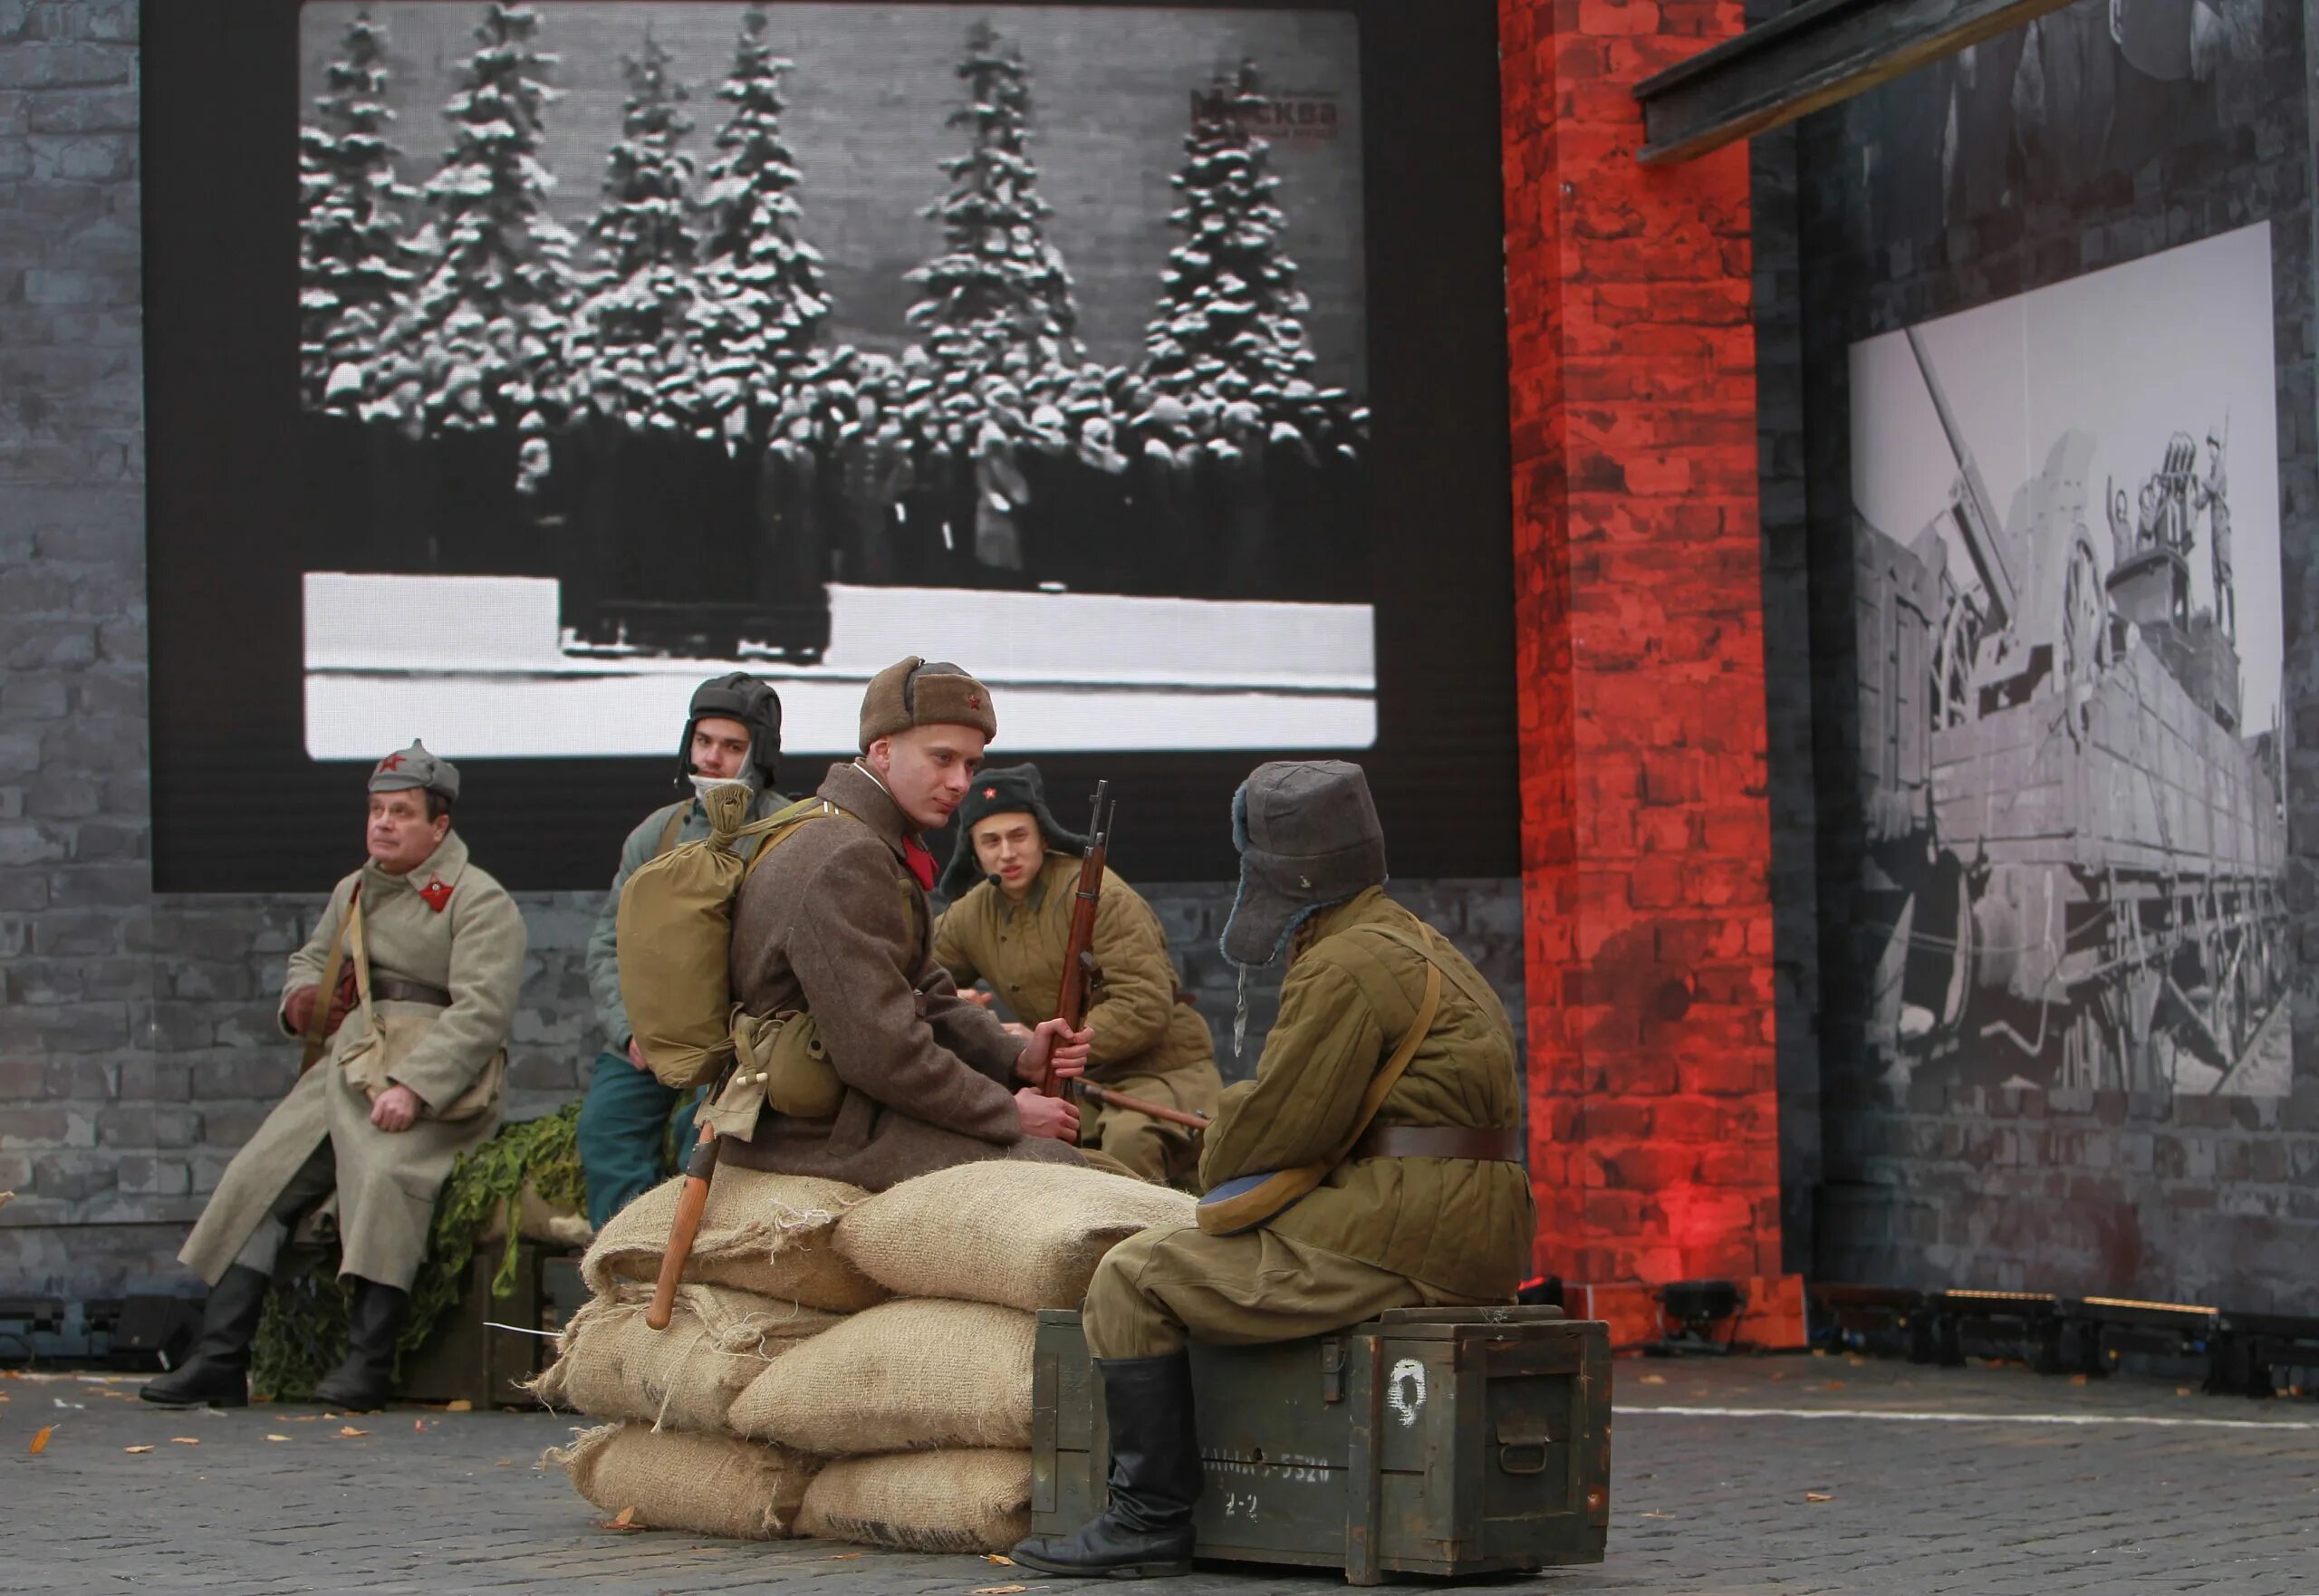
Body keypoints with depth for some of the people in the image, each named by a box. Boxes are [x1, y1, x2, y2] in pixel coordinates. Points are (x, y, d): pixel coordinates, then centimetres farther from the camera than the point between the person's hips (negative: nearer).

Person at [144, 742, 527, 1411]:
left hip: (434, 1083, -7)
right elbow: (311, 958, 38)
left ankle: (369, 1361, -28)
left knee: (384, 1175, -33)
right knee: (257, 1176, -8)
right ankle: (220, 1360, -8)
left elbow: (481, 1011, -13)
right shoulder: (354, 891, 22)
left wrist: (412, 1087, -25)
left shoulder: (478, 901, -2)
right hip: (346, 1066, 7)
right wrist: (301, 997, 12)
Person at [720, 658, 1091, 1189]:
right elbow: (880, 1052, -25)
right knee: (1052, 1160, -16)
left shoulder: (874, 847, 15)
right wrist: (1009, 1114, -15)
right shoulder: (846, 861, -20)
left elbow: (925, 997, 18)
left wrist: (1017, 1059, 0)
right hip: (822, 1135, -11)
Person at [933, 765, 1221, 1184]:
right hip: (1080, 1081, 6)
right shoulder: (969, 916, 4)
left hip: (1162, 1067, -6)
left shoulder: (1098, 893, -16)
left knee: (1129, 1138, -37)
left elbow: (1146, 1009, -22)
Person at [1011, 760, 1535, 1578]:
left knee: (1134, 1280, -6)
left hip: (1398, 1236, -11)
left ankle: (1151, 1521, -5)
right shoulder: (1416, 947, 21)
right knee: (1242, 1264, 32)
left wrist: (1220, 1165, 6)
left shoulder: (1347, 968, -13)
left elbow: (1277, 1123, -14)